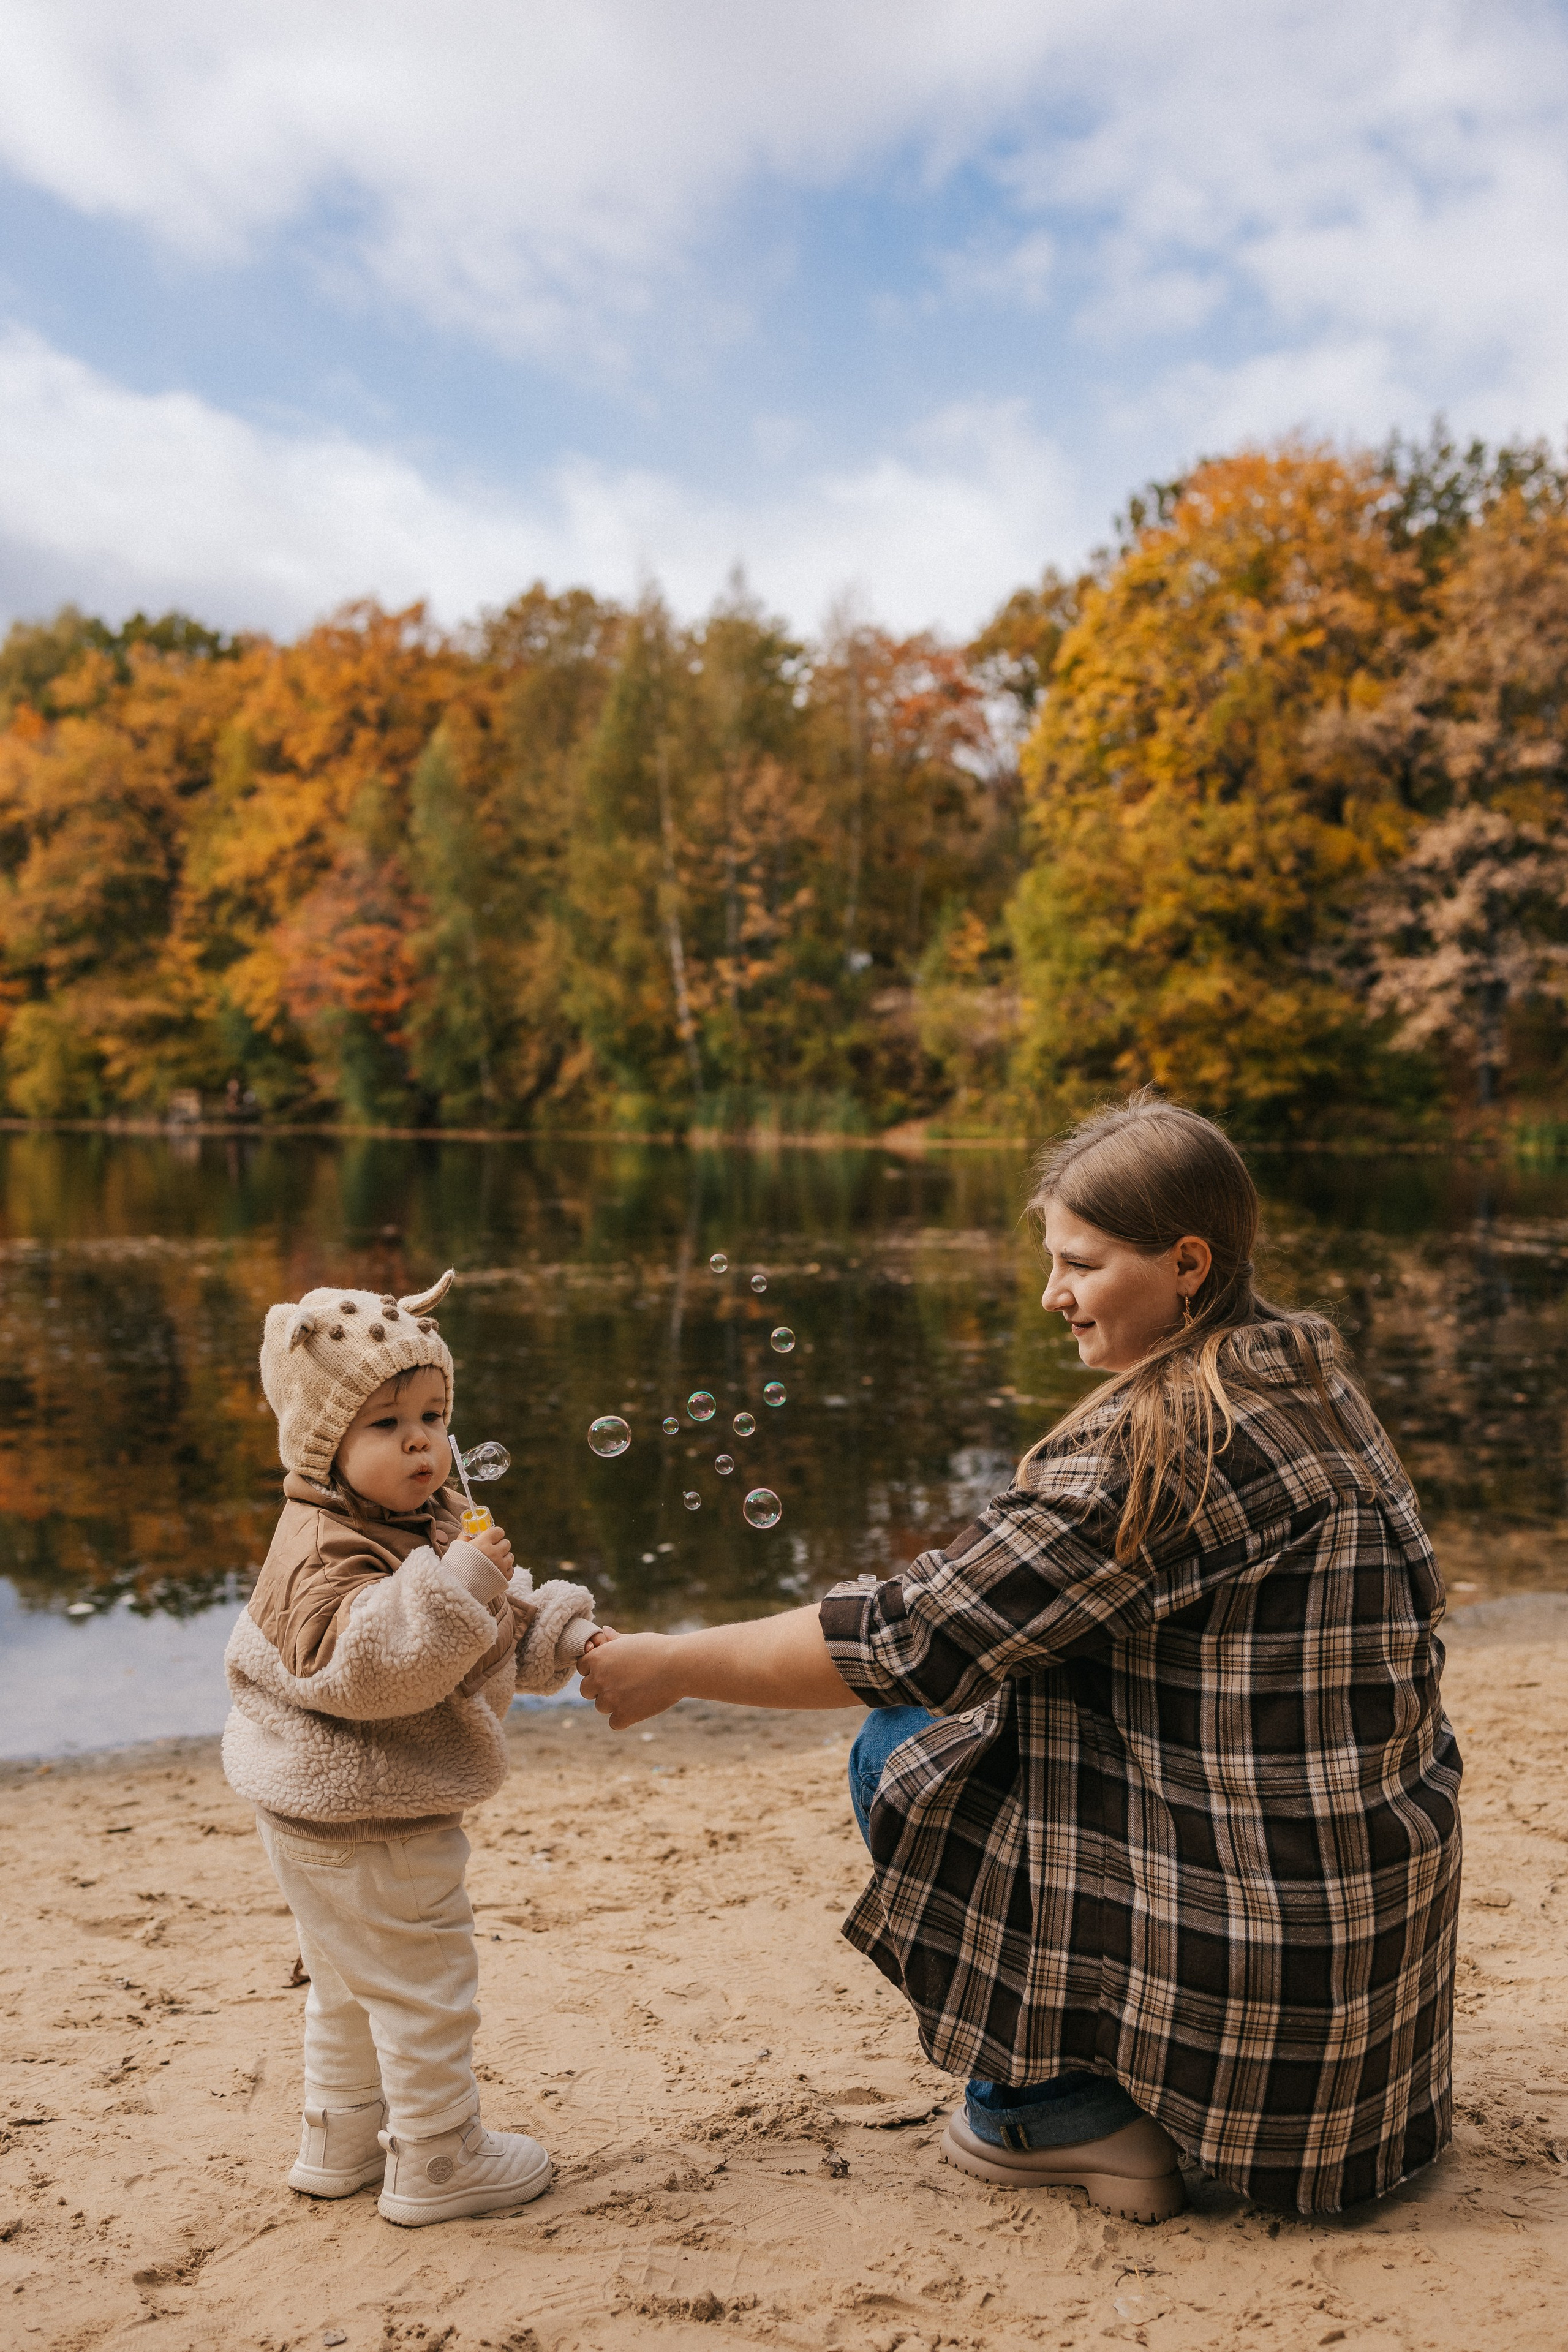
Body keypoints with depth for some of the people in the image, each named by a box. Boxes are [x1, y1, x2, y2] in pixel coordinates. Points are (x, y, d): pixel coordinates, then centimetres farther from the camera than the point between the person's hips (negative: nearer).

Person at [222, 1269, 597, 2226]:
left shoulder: (428, 1528, 7)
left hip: (332, 1813, 11)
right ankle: (437, 2163, 17)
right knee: (424, 1979, 2)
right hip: (363, 1823, -11)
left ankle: (342, 2144, 41)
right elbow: (369, 1664, -40)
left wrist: (556, 1635, -1)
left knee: (351, 1982, 24)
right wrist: (457, 1584, -44)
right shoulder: (331, 1556, -26)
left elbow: (500, 1633, 16)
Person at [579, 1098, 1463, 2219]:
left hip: (1261, 1915, -9)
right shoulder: (1310, 1380, 5)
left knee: (907, 1748, 3)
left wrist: (672, 1665, -8)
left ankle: (1058, 2103, 9)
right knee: (972, 1710, 21)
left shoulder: (1156, 1442, -23)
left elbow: (912, 1638, -20)